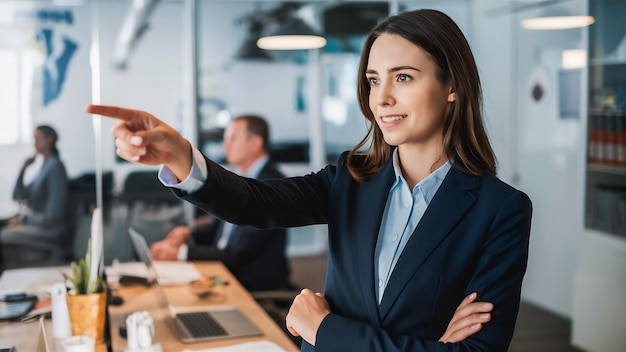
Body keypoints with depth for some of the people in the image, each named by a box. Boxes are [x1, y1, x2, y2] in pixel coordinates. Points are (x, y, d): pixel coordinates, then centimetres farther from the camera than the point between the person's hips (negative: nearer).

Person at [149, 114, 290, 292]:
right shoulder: (243, 179, 9)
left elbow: (240, 253, -21)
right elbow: (220, 226, 19)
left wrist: (181, 252, -20)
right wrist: (189, 233, 0)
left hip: (257, 288, -8)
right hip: (228, 274, 8)